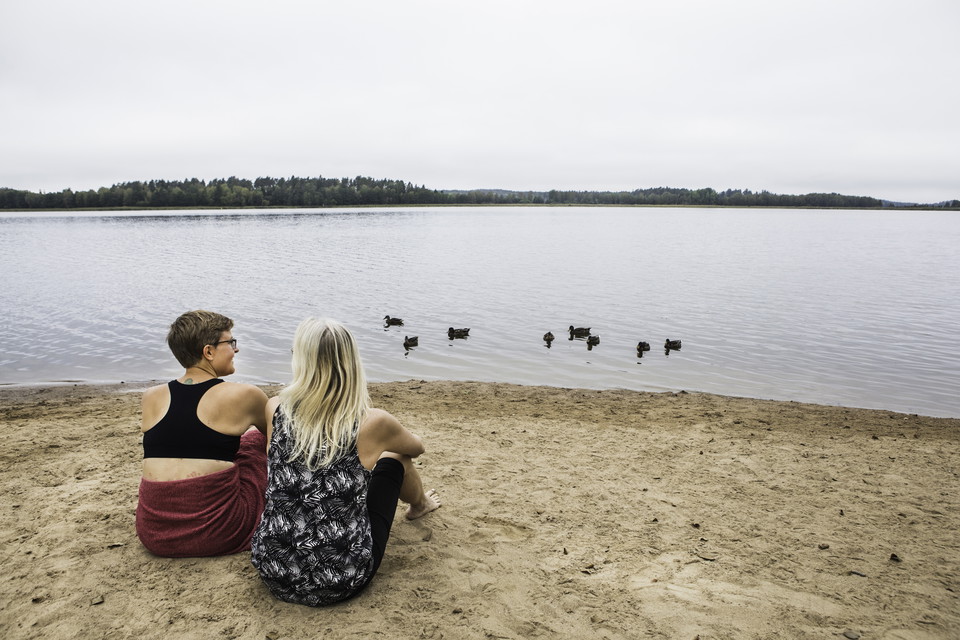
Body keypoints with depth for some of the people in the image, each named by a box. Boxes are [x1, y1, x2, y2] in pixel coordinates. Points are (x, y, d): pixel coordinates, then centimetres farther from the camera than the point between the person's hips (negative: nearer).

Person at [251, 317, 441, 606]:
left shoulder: (275, 410, -8)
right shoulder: (371, 423, -16)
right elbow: (417, 447, 9)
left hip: (274, 573, 3)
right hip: (342, 582, -3)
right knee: (394, 457, 18)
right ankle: (419, 505, 53)